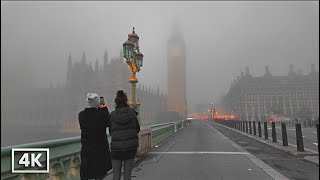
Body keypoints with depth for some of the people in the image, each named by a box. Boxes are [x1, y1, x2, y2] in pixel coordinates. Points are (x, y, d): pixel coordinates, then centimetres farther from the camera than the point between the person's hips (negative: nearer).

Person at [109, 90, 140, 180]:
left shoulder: (112, 115, -5)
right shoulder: (132, 112, -6)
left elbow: (110, 131, 5)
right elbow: (137, 129, 3)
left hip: (116, 148, 0)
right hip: (130, 147, 0)